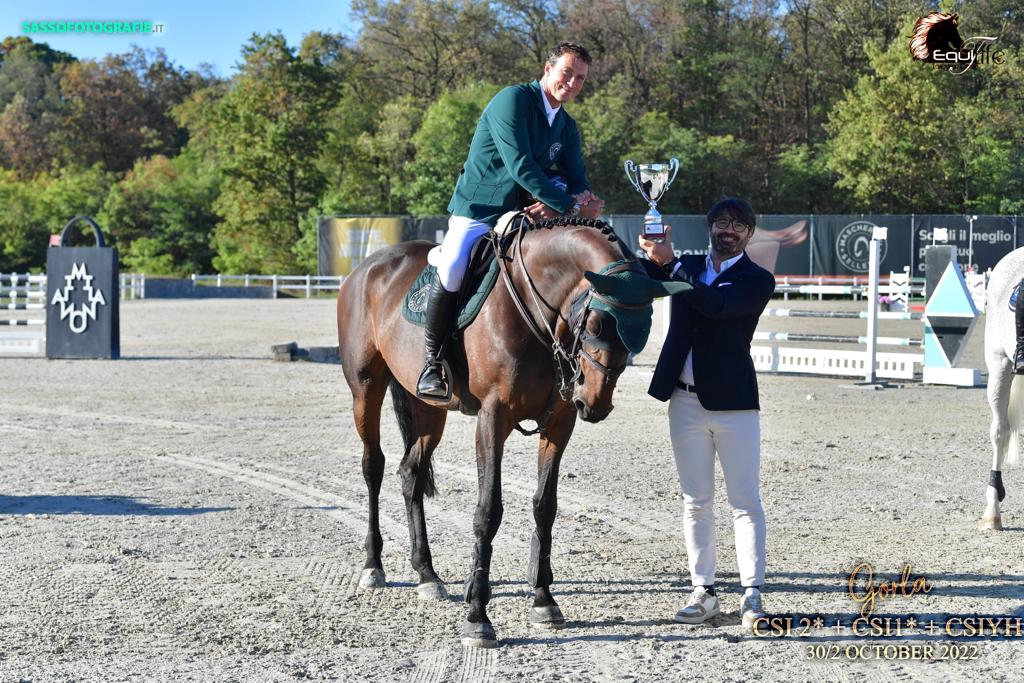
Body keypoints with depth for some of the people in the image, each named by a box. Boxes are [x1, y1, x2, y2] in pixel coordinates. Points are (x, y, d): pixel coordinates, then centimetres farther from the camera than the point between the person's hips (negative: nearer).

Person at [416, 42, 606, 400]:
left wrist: (553, 206, -17)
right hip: (478, 211, -8)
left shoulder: (567, 127, 12)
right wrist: (569, 204, -22)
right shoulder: (513, 100, -13)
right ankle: (432, 361, -17)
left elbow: (578, 182, 8)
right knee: (452, 271, -32)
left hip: (524, 216, 8)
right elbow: (520, 166, -22)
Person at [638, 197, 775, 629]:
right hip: (685, 400, 4)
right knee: (696, 502, 7)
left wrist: (668, 262, -24)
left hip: (733, 402, -4)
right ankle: (703, 592, 13)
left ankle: (752, 594, 1)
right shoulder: (687, 267, 12)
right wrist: (653, 258, -18)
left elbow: (716, 305, -20)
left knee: (745, 501, -2)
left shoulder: (758, 281, -3)